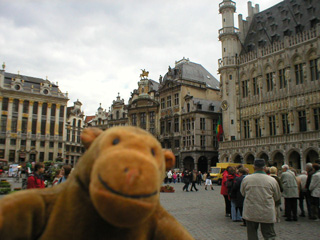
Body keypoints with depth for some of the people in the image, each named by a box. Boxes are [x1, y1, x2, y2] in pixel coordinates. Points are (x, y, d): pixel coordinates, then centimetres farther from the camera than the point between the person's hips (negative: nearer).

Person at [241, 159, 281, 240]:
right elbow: (277, 197, 6)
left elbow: (242, 193, 8)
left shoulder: (246, 179, -7)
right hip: (267, 214, 0)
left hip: (250, 213, 1)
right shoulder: (272, 180, -8)